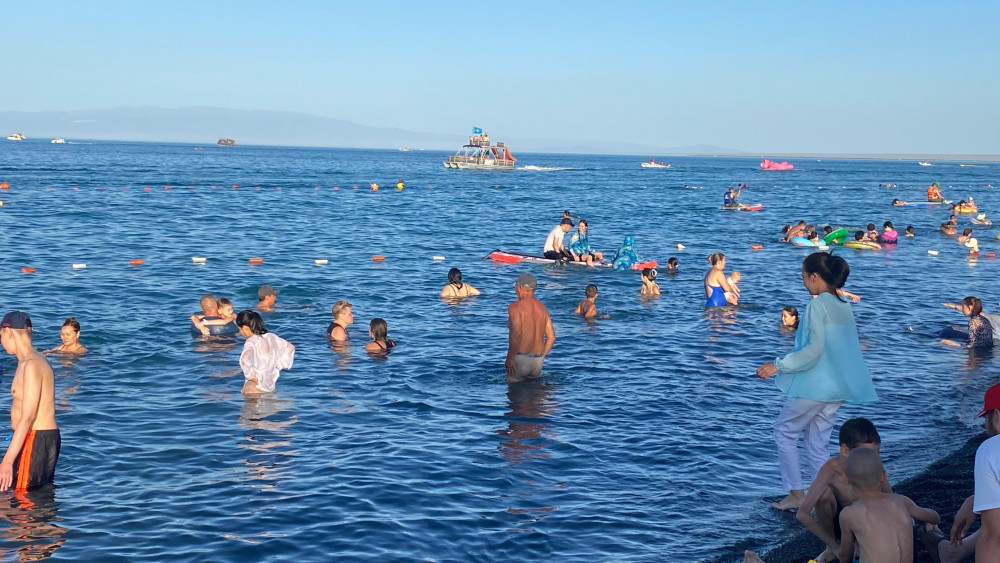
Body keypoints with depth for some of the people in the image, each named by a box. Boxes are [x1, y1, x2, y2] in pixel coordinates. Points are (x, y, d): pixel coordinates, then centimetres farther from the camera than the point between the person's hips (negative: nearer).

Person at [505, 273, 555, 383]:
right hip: (538, 360, 6)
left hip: (520, 358, -6)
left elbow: (516, 333, -22)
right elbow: (551, 337, 10)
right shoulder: (542, 308, 10)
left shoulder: (515, 307, -8)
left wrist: (510, 358, -18)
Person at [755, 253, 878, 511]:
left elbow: (814, 349, -22)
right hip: (837, 388, 8)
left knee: (784, 431, 8)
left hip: (813, 386, -8)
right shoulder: (844, 306, 10)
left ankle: (796, 494, 8)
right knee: (817, 446, 13)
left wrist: (778, 365, -18)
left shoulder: (817, 305, -15)